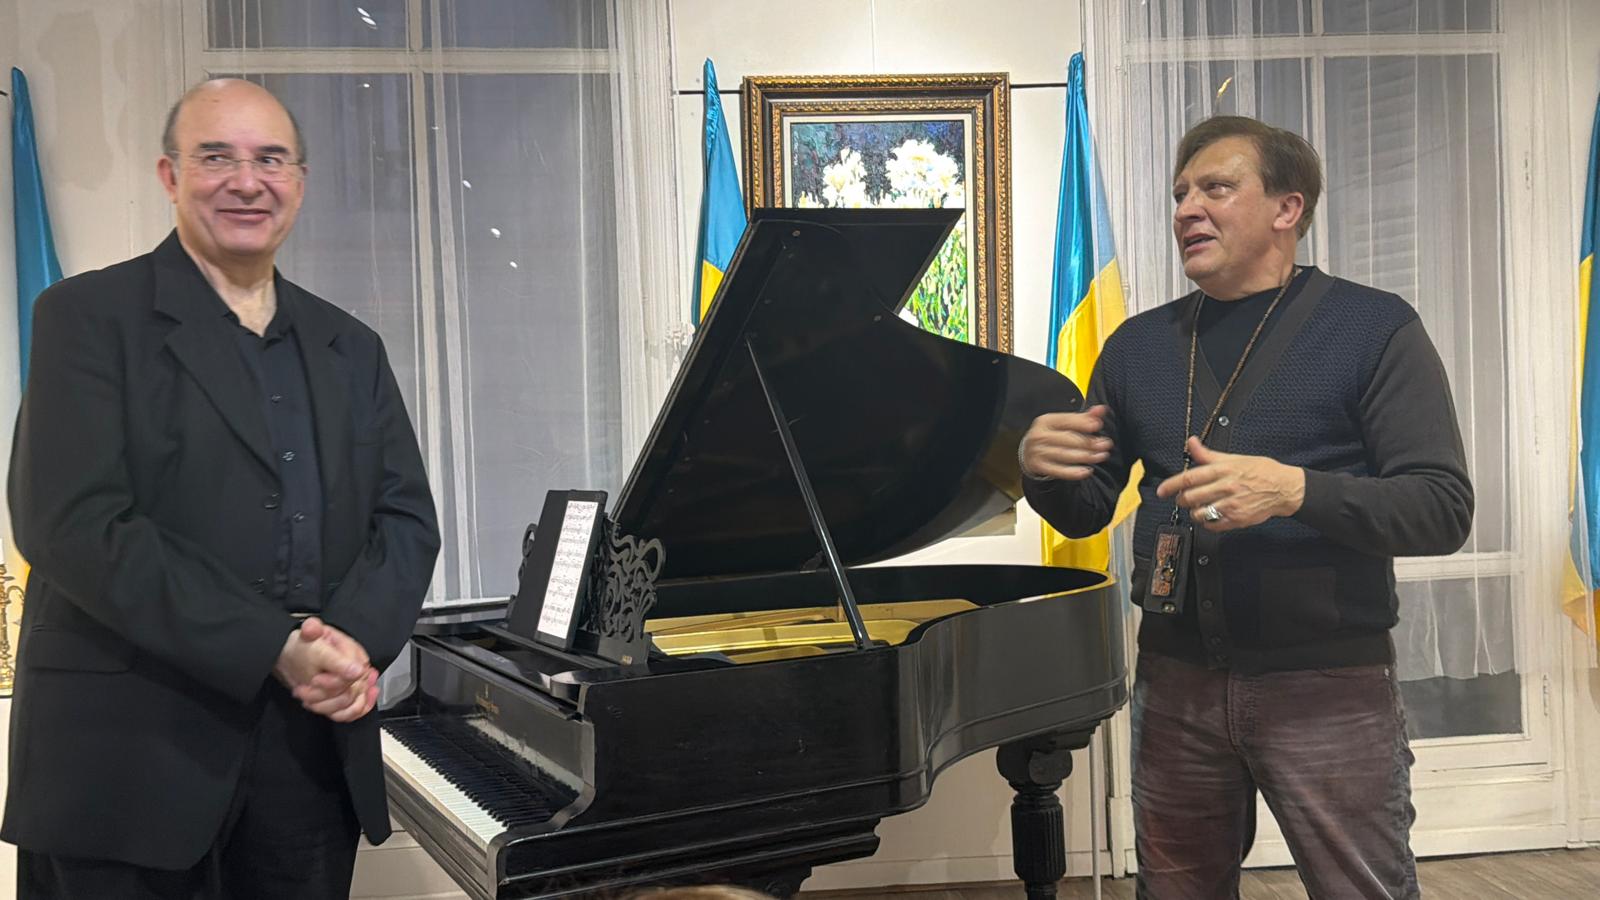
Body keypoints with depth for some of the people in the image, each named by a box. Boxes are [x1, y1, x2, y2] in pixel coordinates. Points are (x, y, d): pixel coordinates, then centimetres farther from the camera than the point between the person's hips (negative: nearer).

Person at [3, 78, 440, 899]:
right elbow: (72, 524, -14)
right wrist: (273, 650, -19)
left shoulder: (350, 348, 13)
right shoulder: (88, 316, -2)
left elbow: (407, 520, 8)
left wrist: (355, 640, -12)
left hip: (316, 753, 4)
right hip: (130, 763, -4)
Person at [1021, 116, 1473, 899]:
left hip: (1328, 685, -4)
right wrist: (1040, 467, -13)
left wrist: (1293, 490, -28)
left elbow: (1443, 510, -12)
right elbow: (1084, 515, 10)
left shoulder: (1374, 329, -4)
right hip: (1176, 681, 4)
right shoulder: (1138, 345, 8)